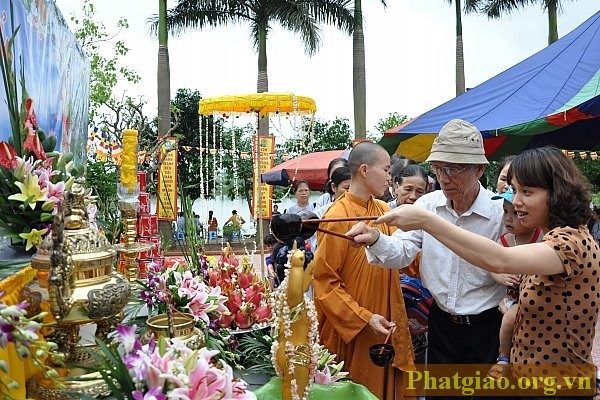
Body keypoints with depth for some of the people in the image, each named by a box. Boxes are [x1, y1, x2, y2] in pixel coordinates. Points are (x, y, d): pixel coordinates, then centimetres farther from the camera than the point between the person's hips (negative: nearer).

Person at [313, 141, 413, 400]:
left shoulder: (384, 211, 1)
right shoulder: (337, 218, -18)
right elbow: (324, 282, -16)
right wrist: (363, 318, -19)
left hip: (387, 325, 6)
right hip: (351, 332, -6)